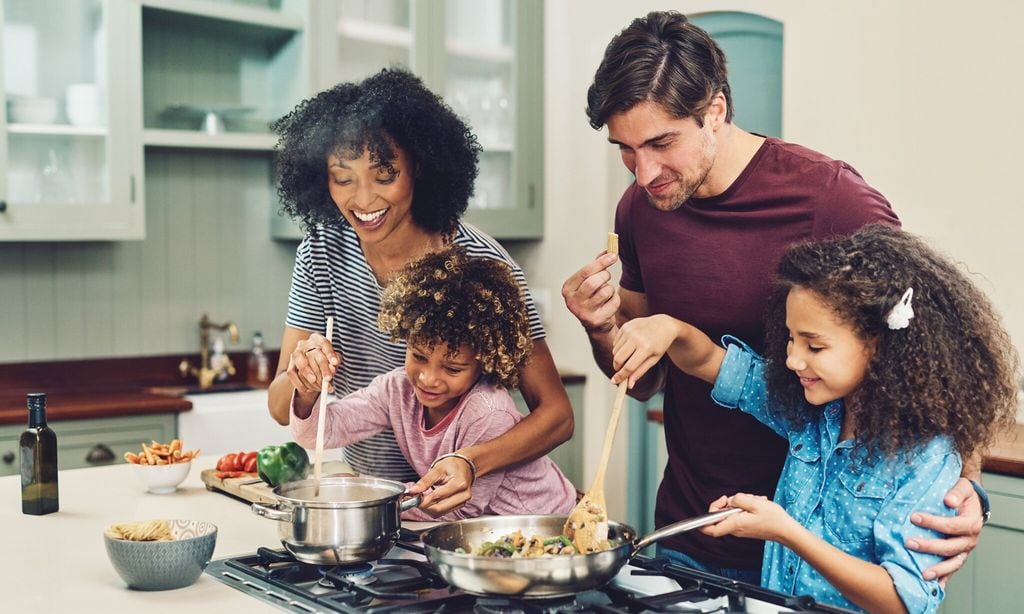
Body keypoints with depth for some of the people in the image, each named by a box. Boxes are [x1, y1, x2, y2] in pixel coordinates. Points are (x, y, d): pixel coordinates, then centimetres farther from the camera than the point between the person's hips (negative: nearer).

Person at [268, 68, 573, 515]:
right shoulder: (322, 252, -4)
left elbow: (556, 414, -14)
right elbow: (281, 410, 0)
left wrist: (470, 462, -31)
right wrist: (304, 378, -22)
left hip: (462, 506, -5)